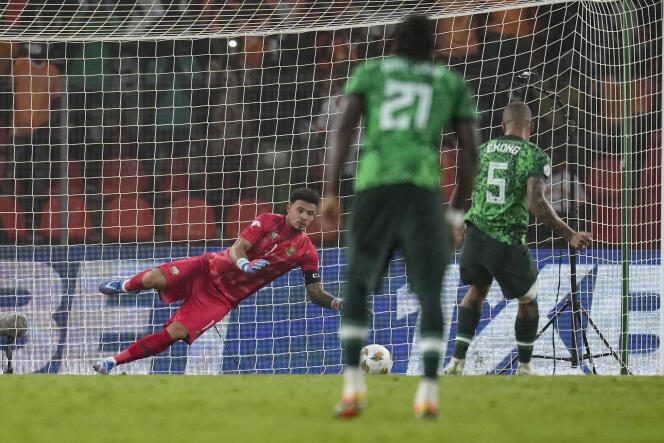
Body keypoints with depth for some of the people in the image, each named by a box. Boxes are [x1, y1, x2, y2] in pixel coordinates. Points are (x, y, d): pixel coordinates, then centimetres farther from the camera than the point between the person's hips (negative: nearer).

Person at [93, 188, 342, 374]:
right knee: (152, 279, -21)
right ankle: (125, 287, 19)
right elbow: (237, 249, -15)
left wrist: (336, 303, -23)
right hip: (209, 269, 0)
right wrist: (244, 264, -39)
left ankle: (114, 362, -5)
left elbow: (315, 294, -2)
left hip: (224, 298, 0)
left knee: (176, 334, -17)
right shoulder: (268, 222, -8)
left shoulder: (306, 252, -6)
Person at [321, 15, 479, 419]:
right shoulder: (452, 83, 21)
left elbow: (345, 127, 6)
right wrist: (457, 211, 19)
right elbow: (470, 150, 13)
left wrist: (332, 192, 4)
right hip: (422, 188, 0)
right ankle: (429, 391, -12)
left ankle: (353, 385, -3)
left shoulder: (370, 73, 21)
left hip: (373, 187, 0)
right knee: (430, 292, 4)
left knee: (358, 285, 12)